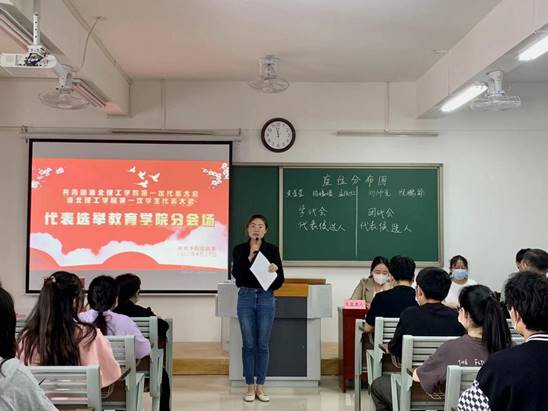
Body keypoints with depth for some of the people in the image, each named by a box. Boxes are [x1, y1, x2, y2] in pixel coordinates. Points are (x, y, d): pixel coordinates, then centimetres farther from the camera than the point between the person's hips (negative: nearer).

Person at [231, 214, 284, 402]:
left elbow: (280, 280, 0)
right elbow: (236, 274, -12)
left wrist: (275, 272, -21)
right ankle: (250, 387, 16)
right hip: (246, 298, 0)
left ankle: (260, 387, 16)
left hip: (266, 298, 0)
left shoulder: (272, 249, 2)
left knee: (263, 344, 5)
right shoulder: (239, 249, 2)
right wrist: (250, 256, -19)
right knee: (249, 344, 5)